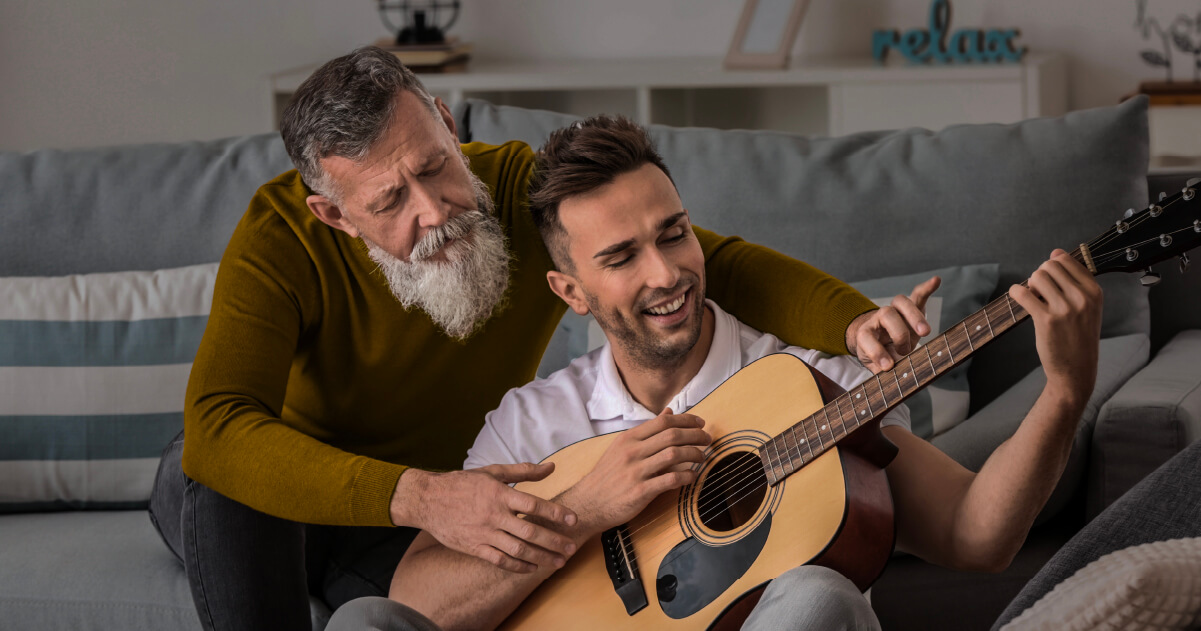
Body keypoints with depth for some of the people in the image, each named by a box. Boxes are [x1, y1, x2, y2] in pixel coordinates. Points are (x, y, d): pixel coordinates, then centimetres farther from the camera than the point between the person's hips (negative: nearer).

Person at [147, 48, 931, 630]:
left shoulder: (527, 195, -22)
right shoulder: (281, 238, -30)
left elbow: (717, 262, -18)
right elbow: (216, 426, -44)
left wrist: (852, 321, -39)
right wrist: (420, 497, -57)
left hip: (420, 522, 2)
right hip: (275, 505, -2)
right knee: (212, 473, -37)